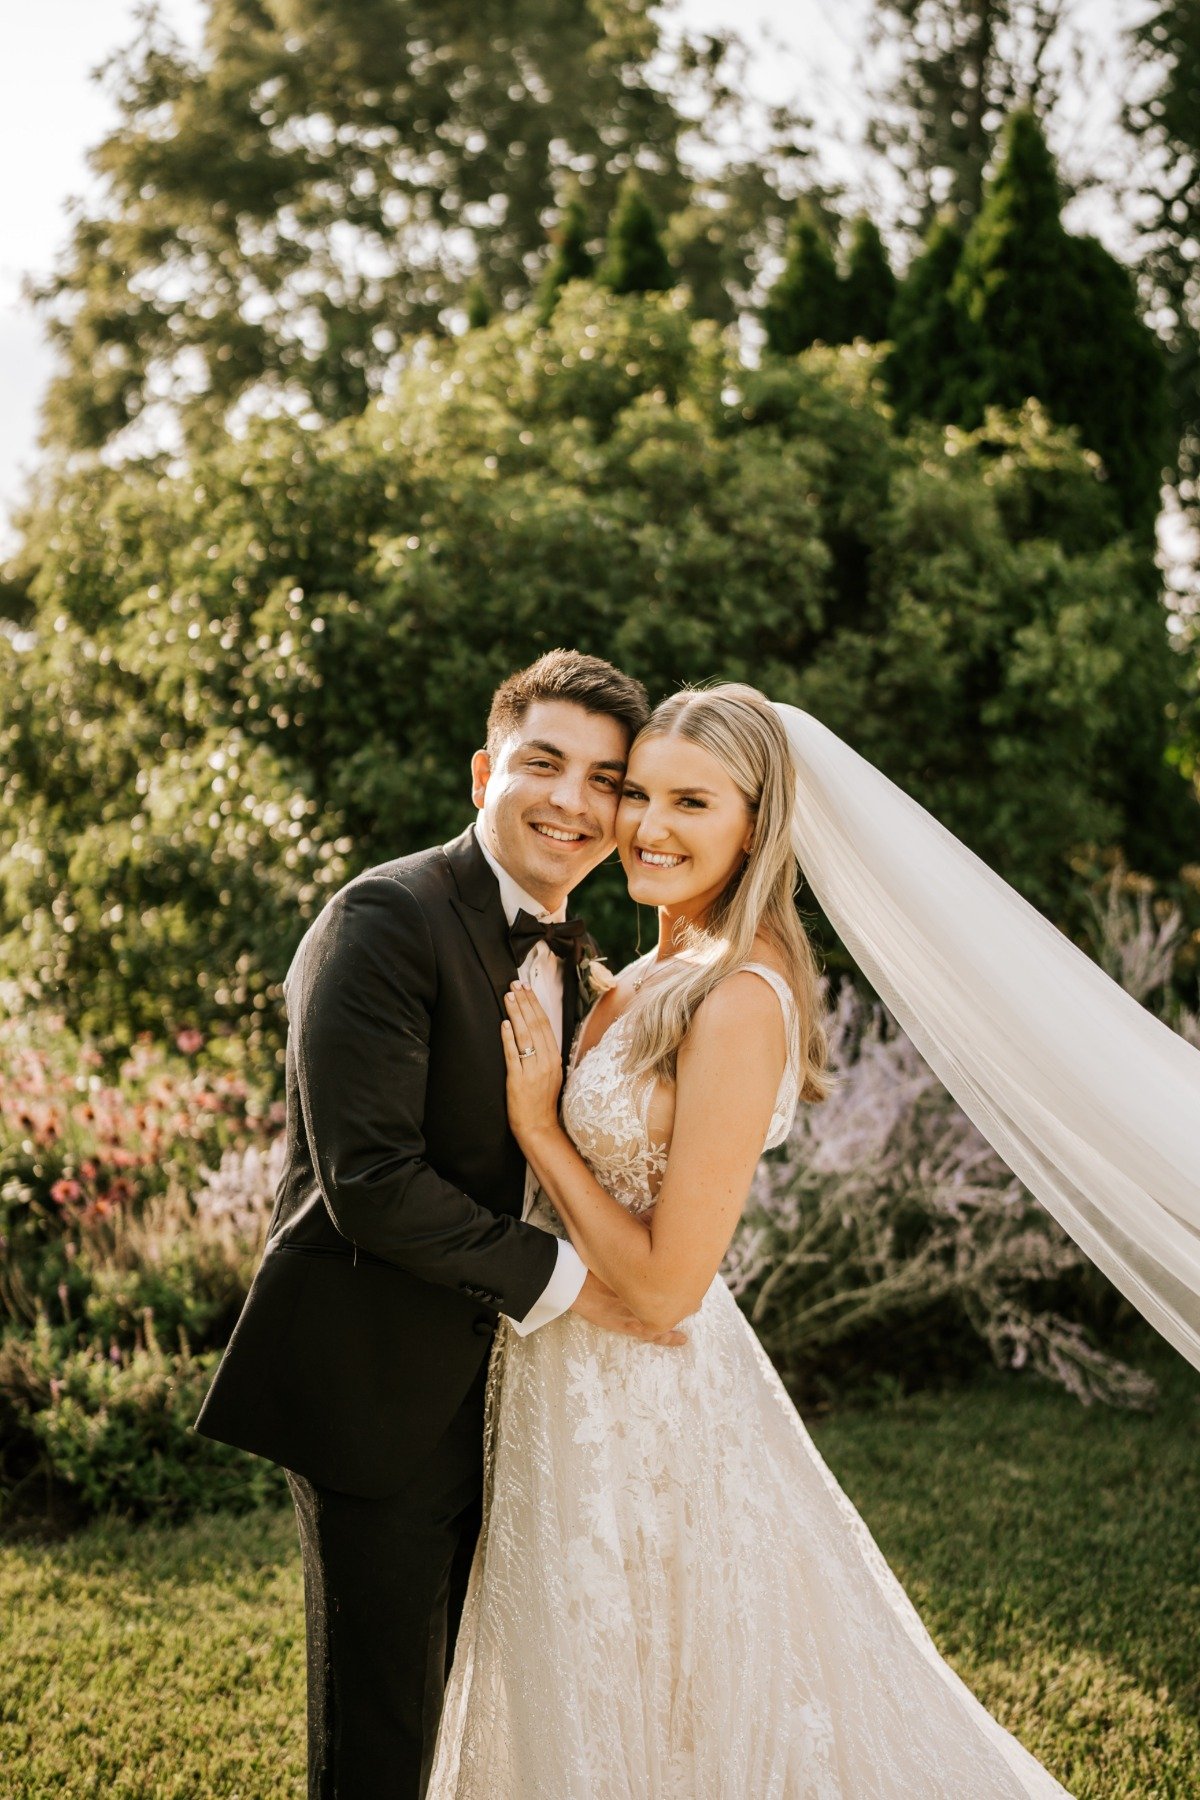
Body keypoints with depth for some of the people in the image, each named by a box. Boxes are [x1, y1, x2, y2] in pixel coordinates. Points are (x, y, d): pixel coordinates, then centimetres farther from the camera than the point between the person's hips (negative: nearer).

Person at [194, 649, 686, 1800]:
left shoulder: (569, 953, 11)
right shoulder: (387, 918, -17)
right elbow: (368, 1179, -23)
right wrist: (559, 1281, -17)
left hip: (484, 1387, 9)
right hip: (377, 1391, -8)